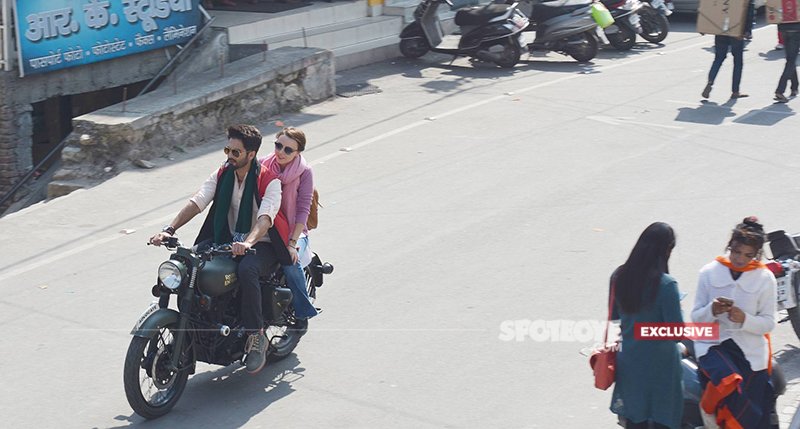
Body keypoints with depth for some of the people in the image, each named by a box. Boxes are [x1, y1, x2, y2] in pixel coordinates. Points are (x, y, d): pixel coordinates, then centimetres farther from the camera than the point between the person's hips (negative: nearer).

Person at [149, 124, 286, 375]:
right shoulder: (222, 175, 4)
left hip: (262, 244, -6)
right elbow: (197, 202, -7)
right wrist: (169, 229, -21)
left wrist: (248, 243, -48)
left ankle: (256, 337, -27)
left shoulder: (268, 181, -13)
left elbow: (266, 216, -28)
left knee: (246, 270, -38)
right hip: (226, 239, 6)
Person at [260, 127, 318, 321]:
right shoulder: (263, 165, 2)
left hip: (293, 230, -2)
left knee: (290, 263, -32)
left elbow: (303, 209, -11)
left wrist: (292, 243, -21)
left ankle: (303, 312, -13)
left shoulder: (304, 172, -5)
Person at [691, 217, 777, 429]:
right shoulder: (709, 272, 0)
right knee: (731, 384, -32)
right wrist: (711, 311, -20)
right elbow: (695, 317, 2)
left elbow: (769, 323, 0)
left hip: (750, 350, 2)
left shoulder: (765, 278, 0)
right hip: (712, 343, -1)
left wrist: (744, 319, -20)